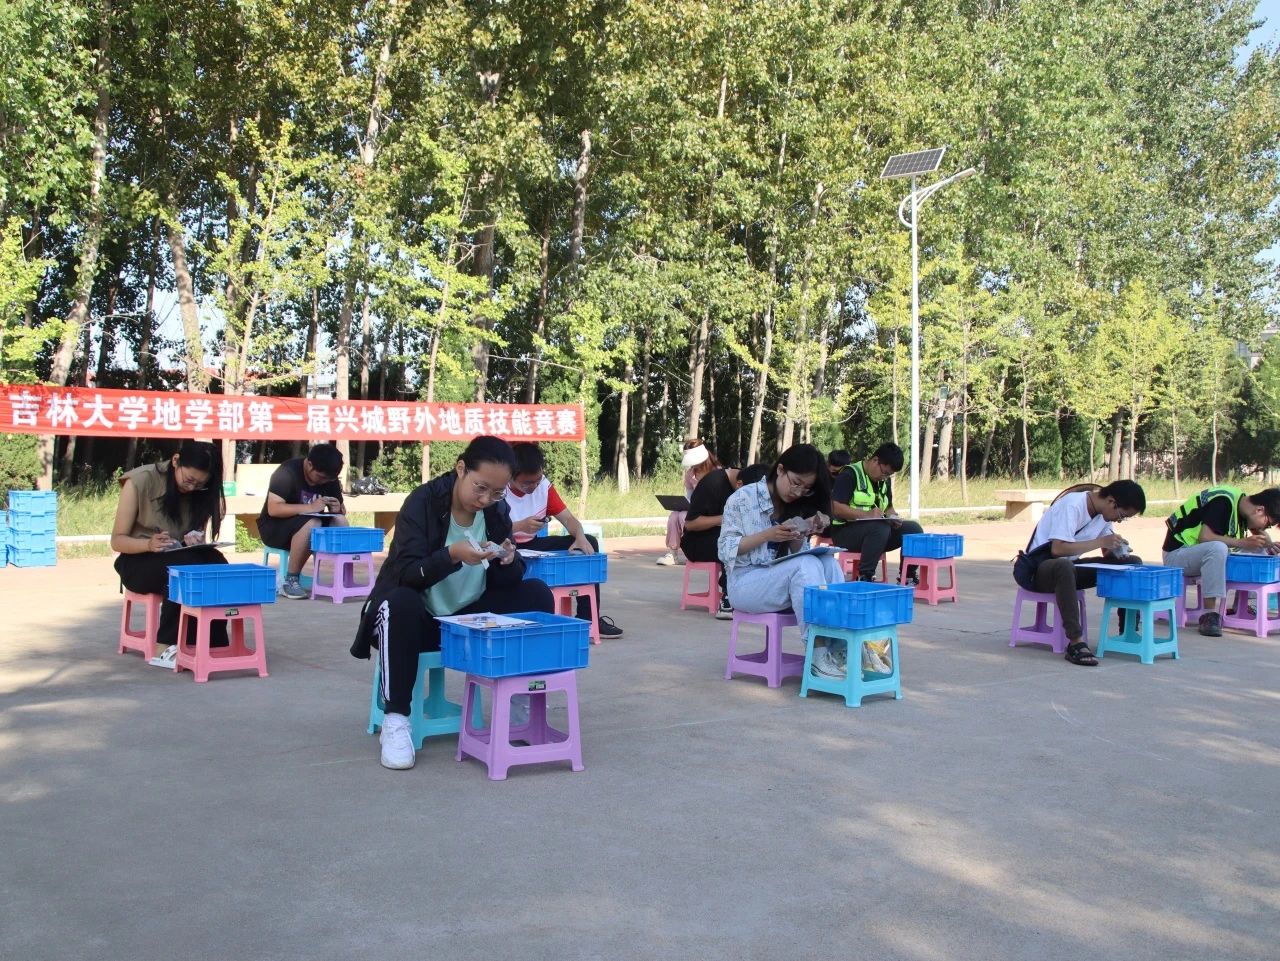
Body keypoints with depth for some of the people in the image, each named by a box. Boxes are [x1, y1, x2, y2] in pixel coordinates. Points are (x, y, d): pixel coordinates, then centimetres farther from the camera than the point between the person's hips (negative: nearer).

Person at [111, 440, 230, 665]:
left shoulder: (199, 491, 0)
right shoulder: (140, 482, -13)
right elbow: (117, 540, -11)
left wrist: (195, 539, -16)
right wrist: (149, 544, -32)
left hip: (183, 559, 4)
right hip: (138, 561, -4)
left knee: (217, 564, -29)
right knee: (186, 565, -35)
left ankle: (211, 645, -28)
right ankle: (169, 646, -31)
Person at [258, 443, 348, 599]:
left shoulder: (329, 478, -1)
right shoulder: (288, 472, -20)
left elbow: (341, 510, 6)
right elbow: (273, 509, -29)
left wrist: (338, 508, -19)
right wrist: (310, 507, -37)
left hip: (308, 524, 6)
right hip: (275, 527, -6)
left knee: (340, 521, -22)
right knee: (311, 524, -36)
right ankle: (290, 580, -26)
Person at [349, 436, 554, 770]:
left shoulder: (497, 511, -2)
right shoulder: (422, 503, -16)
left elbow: (505, 582, 0)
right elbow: (406, 573, -25)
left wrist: (509, 561, -23)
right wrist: (452, 554, -41)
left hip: (471, 618, 4)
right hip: (421, 620, -4)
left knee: (537, 594, -15)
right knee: (400, 603, -38)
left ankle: (521, 701, -4)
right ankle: (395, 721, -27)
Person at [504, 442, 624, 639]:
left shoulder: (544, 485, 0)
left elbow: (568, 518, 0)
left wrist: (580, 537, -21)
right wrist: (520, 526, -40)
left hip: (533, 546, 7)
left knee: (589, 542, -6)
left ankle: (589, 617, -5)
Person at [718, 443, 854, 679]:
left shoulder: (798, 507, 11)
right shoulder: (742, 499, -5)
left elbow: (797, 553, 11)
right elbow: (726, 550, -9)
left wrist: (801, 535, -10)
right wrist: (768, 535, -20)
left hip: (785, 578, 6)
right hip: (746, 582, -5)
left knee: (828, 561, -24)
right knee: (807, 566, -32)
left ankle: (841, 648, -30)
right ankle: (819, 657, -36)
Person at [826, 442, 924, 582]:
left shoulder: (884, 480, 13)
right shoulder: (850, 475, -12)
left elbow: (888, 507, 22)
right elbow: (836, 508, -19)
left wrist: (893, 516, -3)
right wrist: (867, 514, -28)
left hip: (876, 530, 7)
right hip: (845, 531, -7)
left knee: (913, 529, -11)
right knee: (880, 528, -36)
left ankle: (908, 577, -5)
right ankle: (864, 577, -32)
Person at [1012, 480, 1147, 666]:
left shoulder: (1104, 511, 1)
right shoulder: (1072, 505, -22)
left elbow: (1107, 552, 11)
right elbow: (1058, 549, -30)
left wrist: (1118, 549, -12)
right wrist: (1100, 542, -26)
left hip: (1067, 567, 8)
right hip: (1039, 569, -8)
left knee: (1132, 562, -5)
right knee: (1064, 565, -43)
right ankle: (1076, 643, -43)